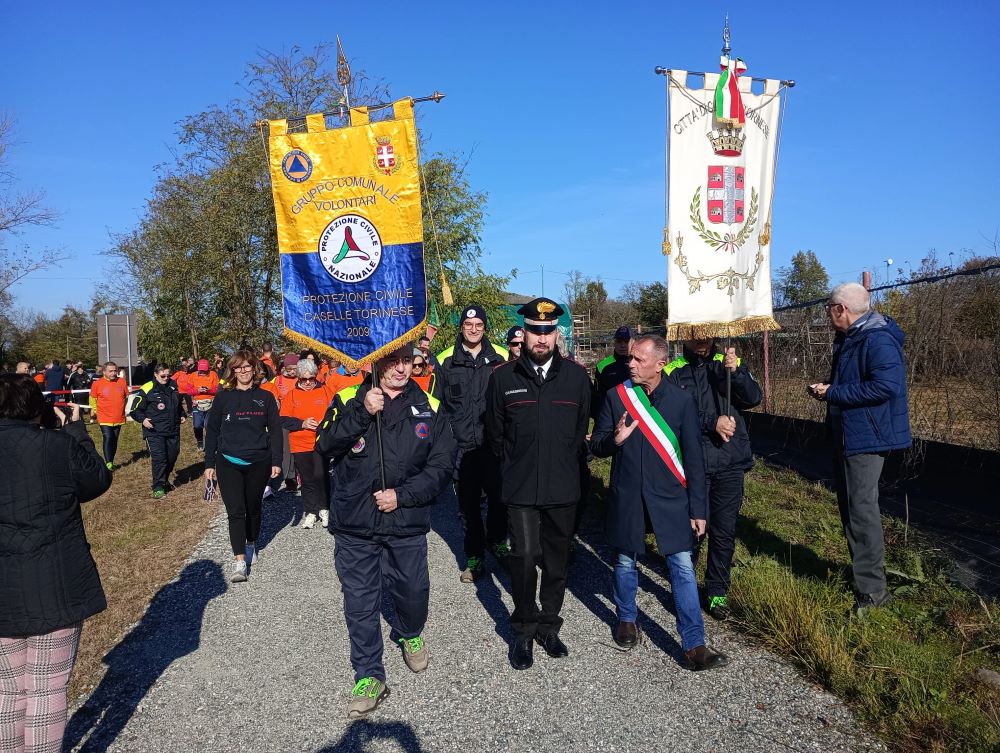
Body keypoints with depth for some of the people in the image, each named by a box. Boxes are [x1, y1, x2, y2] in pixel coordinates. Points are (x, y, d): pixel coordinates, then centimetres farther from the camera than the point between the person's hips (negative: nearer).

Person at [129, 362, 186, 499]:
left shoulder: (173, 386, 9)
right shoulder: (147, 389, -10)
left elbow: (179, 403, 27)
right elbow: (135, 409, -5)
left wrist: (182, 415, 17)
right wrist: (143, 419, -19)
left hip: (173, 430, 6)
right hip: (155, 432, -6)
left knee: (173, 455, 13)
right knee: (158, 458, -10)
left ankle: (165, 480, 33)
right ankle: (158, 488, -2)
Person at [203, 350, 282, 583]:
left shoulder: (265, 397, 2)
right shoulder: (223, 397, 1)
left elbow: (275, 430, 4)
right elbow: (212, 431, 5)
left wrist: (276, 461, -1)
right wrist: (209, 463, 2)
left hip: (258, 462, 1)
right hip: (228, 463, -1)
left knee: (253, 508, 15)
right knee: (235, 511, -6)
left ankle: (251, 545, 37)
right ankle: (240, 561, -6)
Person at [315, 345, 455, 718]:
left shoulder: (429, 409, 0)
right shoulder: (348, 399, -1)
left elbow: (441, 466, -3)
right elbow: (325, 445, -13)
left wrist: (402, 495, -13)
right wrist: (363, 413, -25)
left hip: (407, 523, 1)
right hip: (354, 523, -1)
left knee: (412, 591, 15)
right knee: (360, 603, 6)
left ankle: (410, 635, 48)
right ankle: (369, 677, 23)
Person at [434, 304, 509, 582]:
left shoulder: (500, 357, 3)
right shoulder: (446, 360, 1)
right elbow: (437, 404, 6)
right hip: (461, 446, 0)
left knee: (499, 496, 9)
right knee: (468, 504, 8)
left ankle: (497, 541, 36)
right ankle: (475, 557, 22)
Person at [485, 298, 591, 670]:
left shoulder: (576, 376, 2)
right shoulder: (503, 377, 0)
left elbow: (582, 429, 12)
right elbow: (495, 433, 9)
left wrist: (564, 465, 12)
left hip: (563, 488, 2)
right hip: (520, 489, -2)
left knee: (557, 562, 12)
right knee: (524, 558, -6)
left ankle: (548, 627, 30)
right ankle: (523, 632, 14)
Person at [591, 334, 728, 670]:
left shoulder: (681, 401, -4)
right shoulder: (616, 396, -2)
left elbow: (693, 458, 0)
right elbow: (597, 446, 4)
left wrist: (697, 508, -1)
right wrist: (615, 440, -20)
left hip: (669, 497, -1)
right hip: (626, 496, 1)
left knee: (683, 567, -2)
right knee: (626, 560, 14)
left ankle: (694, 646, 6)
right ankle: (627, 618, 38)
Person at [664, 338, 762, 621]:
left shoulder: (729, 363, 7)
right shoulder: (673, 372, 0)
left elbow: (753, 398, -5)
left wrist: (735, 371, -19)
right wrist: (712, 422, -18)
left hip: (731, 462, 2)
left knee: (725, 531, 8)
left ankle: (717, 592, 24)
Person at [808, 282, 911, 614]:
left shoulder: (878, 339, -20)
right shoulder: (847, 340, 13)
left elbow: (886, 386, -31)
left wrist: (832, 393, -23)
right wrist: (825, 387, 3)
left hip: (867, 437, -11)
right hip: (846, 435, 11)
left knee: (861, 510, -8)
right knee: (849, 506, 18)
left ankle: (871, 589, 0)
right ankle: (862, 571, 32)